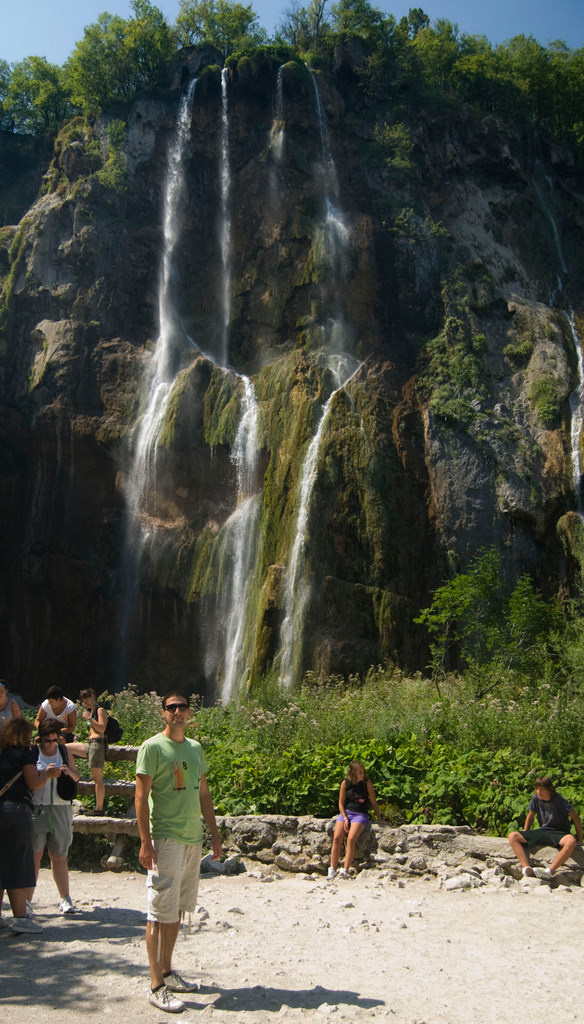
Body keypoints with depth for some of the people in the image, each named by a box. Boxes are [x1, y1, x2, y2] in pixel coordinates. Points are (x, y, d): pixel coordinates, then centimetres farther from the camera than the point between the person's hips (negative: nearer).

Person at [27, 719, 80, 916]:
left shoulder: (65, 752, 10)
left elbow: (76, 778, 15)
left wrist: (69, 772, -6)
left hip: (61, 809, 3)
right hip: (36, 809, -3)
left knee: (59, 856, 7)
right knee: (34, 854, -2)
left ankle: (65, 898, 13)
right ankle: (27, 900, 6)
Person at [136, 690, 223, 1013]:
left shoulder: (195, 748, 13)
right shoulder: (152, 747, -7)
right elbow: (141, 795, -11)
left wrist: (214, 833, 15)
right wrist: (145, 841, -16)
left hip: (193, 839, 7)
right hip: (166, 838, -7)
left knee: (178, 909, 14)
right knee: (161, 911, -3)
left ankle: (167, 971, 26)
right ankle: (157, 986, 4)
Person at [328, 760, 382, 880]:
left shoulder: (367, 782, 1)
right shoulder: (345, 783, 4)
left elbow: (373, 802, 7)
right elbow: (341, 802, 7)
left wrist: (379, 819, 7)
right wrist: (345, 818, -6)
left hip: (361, 815, -2)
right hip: (346, 812, 2)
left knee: (351, 839, -26)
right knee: (337, 838, -18)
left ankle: (345, 870, -24)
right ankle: (332, 870, -13)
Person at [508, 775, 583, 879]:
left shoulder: (559, 799, -13)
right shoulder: (536, 798, -1)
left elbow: (575, 817, -7)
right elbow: (530, 816, 15)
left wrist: (579, 837, -4)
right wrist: (525, 835, 17)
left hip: (559, 833, -5)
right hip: (543, 831, 5)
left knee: (571, 841, -41)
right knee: (512, 836, -14)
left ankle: (549, 871, -42)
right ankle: (527, 868, -32)